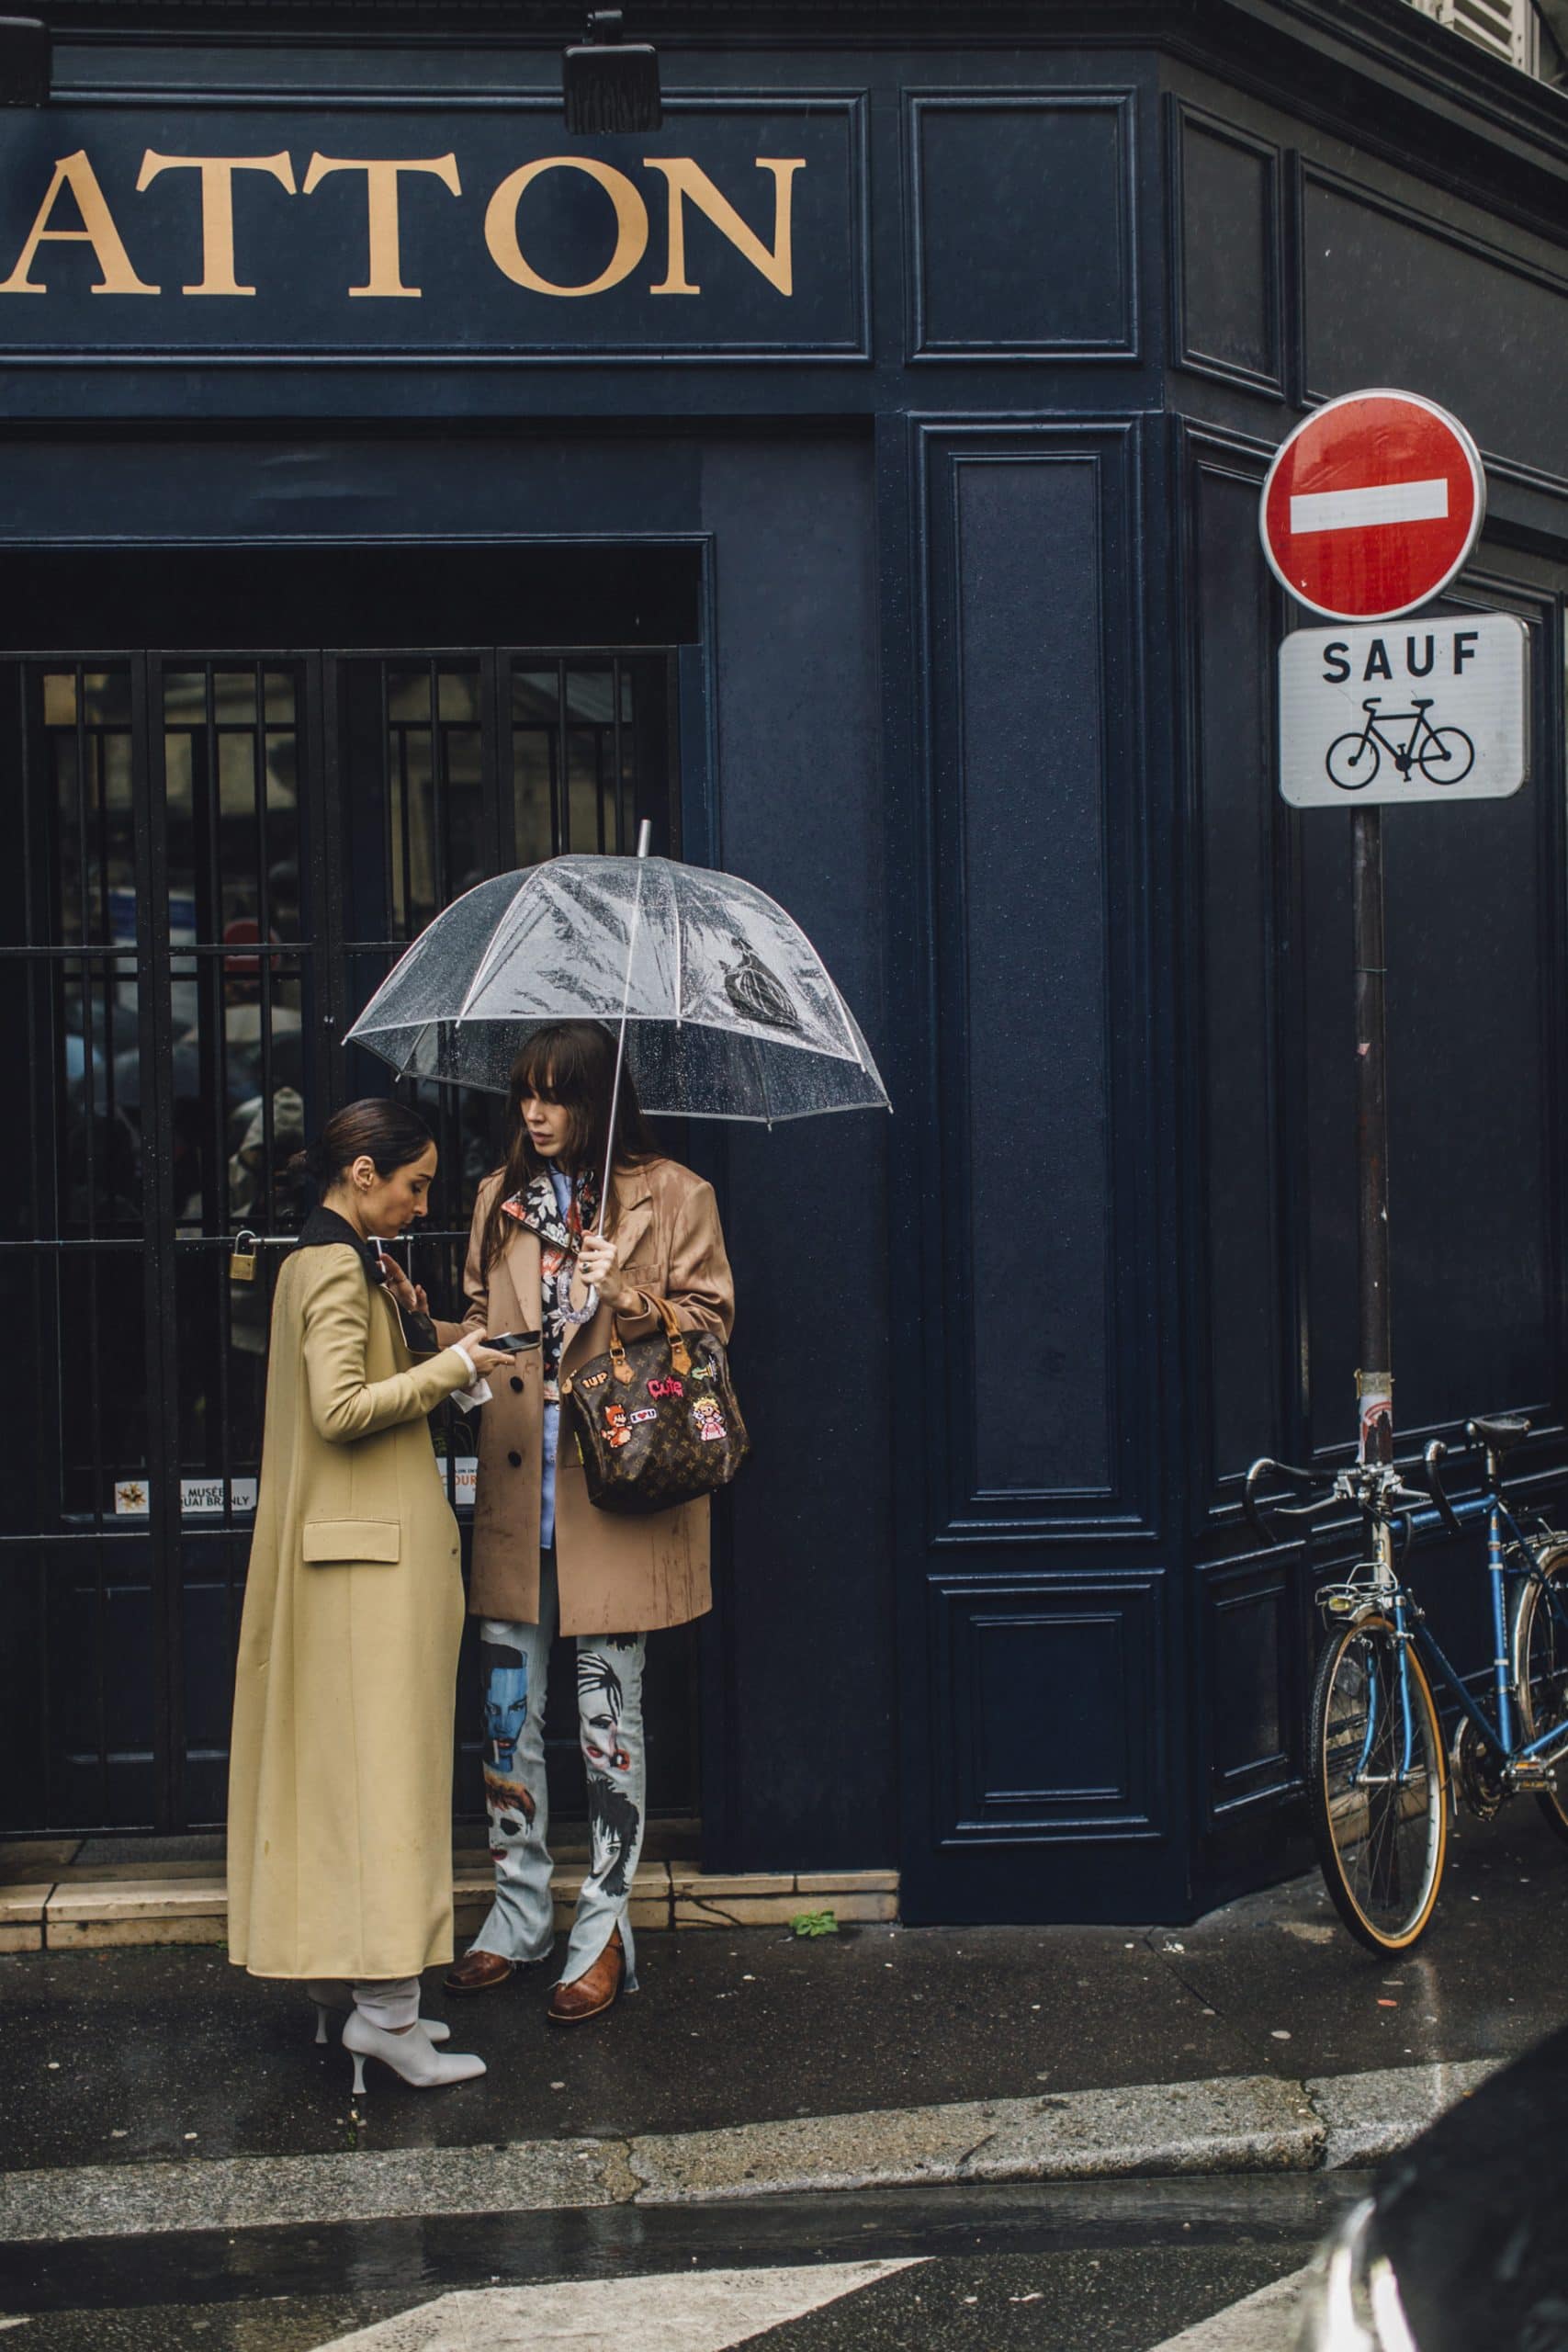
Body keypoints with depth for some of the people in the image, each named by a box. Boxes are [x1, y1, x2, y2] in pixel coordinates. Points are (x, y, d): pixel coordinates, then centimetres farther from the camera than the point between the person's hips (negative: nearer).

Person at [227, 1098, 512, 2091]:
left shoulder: (319, 1261, 15)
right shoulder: (339, 1269, -15)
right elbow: (341, 1409, -23)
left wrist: (403, 1321, 9)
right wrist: (450, 1366, -16)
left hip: (348, 1539, 10)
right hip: (375, 1544, -10)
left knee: (335, 1753, 13)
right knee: (385, 1757, -7)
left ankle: (338, 1973, 21)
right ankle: (384, 2005, -4)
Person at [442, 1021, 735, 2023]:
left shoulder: (673, 1195, 0)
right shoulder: (503, 1197, 14)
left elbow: (710, 1318, 0)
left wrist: (623, 1293, -16)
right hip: (516, 1490, 4)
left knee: (609, 1714, 2)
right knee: (508, 1707, 7)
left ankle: (604, 1928, 12)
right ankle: (518, 1912, 21)